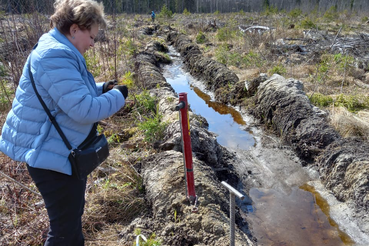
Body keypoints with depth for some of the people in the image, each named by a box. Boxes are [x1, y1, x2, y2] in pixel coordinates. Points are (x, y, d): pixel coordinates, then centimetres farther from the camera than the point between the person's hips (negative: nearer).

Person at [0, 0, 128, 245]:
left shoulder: (61, 52, 11)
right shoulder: (56, 56, -25)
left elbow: (72, 92, 22)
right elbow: (84, 110, -30)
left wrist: (102, 89, 5)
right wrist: (117, 96, -15)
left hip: (63, 150, 11)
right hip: (50, 154, -11)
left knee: (73, 214, 28)